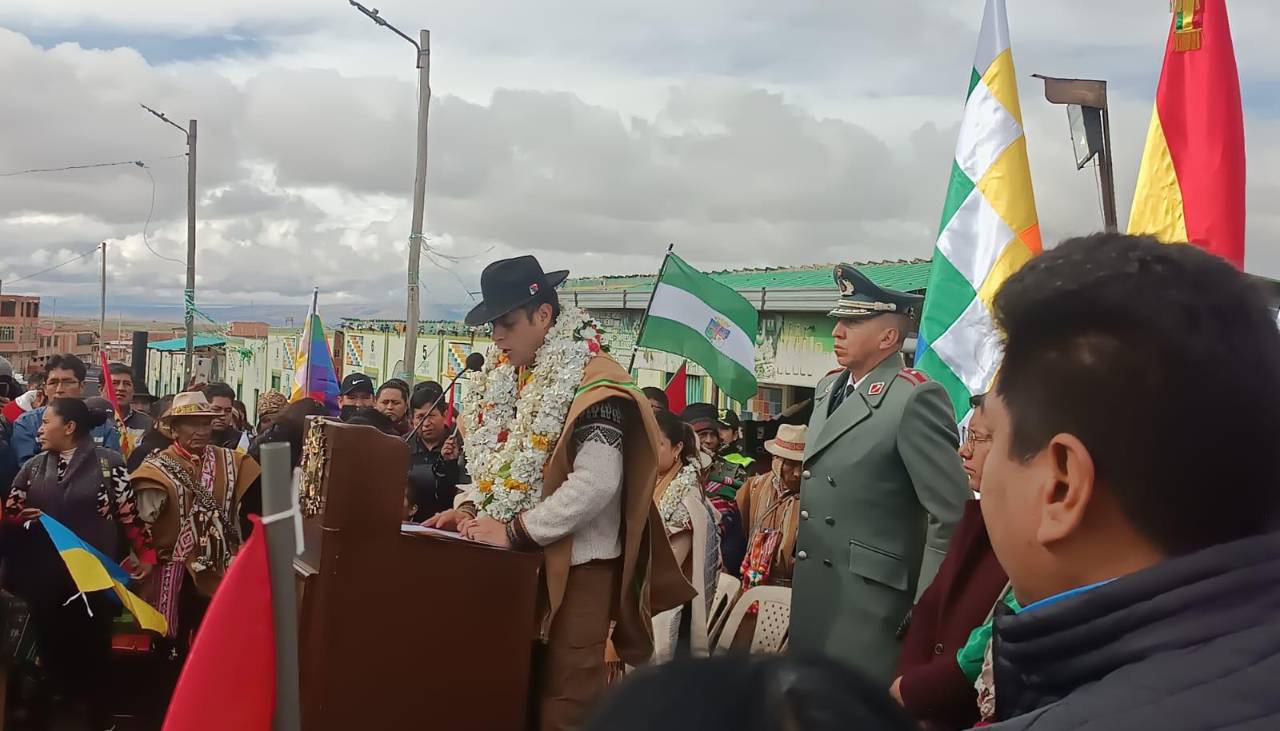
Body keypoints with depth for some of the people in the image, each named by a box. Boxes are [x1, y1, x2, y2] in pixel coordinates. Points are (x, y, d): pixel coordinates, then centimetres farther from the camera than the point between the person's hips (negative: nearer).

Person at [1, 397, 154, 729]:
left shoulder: (108, 462, -1)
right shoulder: (32, 468, 11)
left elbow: (129, 512, -1)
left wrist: (145, 553, -3)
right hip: (45, 581, 3)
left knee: (94, 651, 5)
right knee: (53, 651, 7)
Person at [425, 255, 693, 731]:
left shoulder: (591, 382, -15)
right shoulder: (507, 375, 10)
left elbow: (596, 483, -24)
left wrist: (514, 532, -20)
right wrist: (471, 507, -1)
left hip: (575, 563, -7)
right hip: (521, 559, 7)